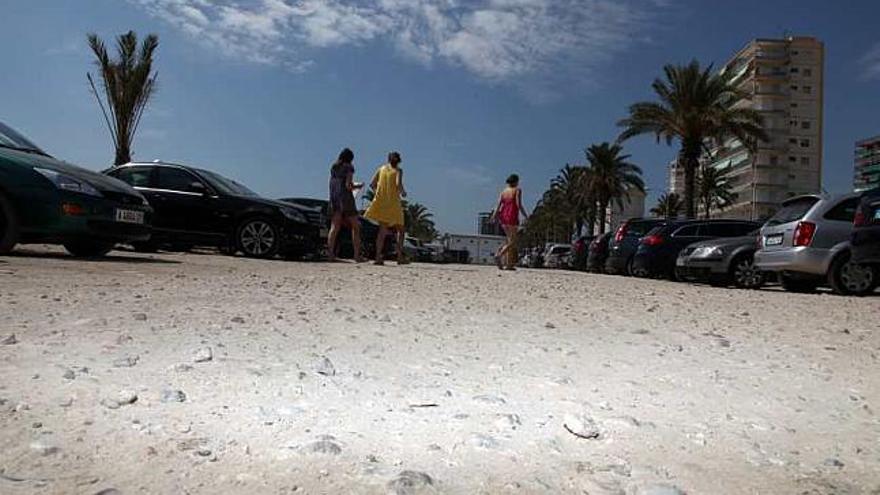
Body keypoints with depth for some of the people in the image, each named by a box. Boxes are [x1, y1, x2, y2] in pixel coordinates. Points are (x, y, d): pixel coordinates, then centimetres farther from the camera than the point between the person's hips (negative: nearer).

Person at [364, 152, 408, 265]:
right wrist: (403, 192, 3)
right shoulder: (398, 170, 0)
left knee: (382, 230, 4)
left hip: (381, 202, 4)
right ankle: (400, 256, 2)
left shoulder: (381, 168, 12)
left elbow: (372, 184, 8)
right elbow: (398, 183, -16)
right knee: (400, 230, 9)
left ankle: (378, 257, -5)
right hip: (393, 203, -4)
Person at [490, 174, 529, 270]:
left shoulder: (503, 191, 14)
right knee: (512, 241, -4)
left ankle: (509, 264, 8)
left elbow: (499, 204, 3)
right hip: (512, 217, -6)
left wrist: (494, 215, -3)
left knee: (510, 240, 14)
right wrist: (526, 215, -2)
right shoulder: (517, 190, -2)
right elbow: (519, 205, -11)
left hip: (503, 217, 7)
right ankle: (499, 255, -28)